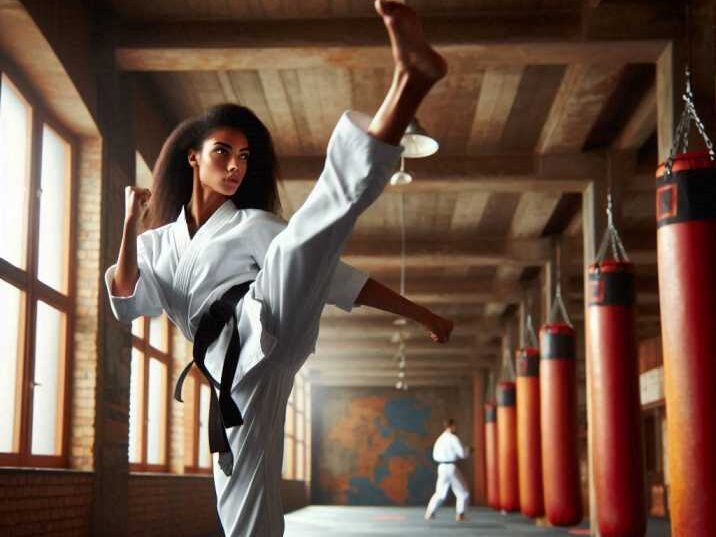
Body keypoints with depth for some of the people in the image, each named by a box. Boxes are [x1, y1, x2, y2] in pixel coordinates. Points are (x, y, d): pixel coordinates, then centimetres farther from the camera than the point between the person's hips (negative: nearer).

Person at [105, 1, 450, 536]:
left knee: (300, 238, -29)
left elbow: (337, 277, 14)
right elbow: (126, 301, 9)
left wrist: (419, 313, 10)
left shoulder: (256, 225, 18)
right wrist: (132, 224, -2)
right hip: (234, 370, 3)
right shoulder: (159, 244, 26)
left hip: (268, 328, -3)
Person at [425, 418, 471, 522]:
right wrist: (468, 449, 9)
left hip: (441, 467, 6)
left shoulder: (439, 439, 11)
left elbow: (435, 456, 16)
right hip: (451, 468, -6)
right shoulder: (453, 438, -11)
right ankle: (460, 515, 4)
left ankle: (429, 513, 11)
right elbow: (463, 453, -11)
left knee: (440, 493, 17)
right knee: (463, 493, 7)